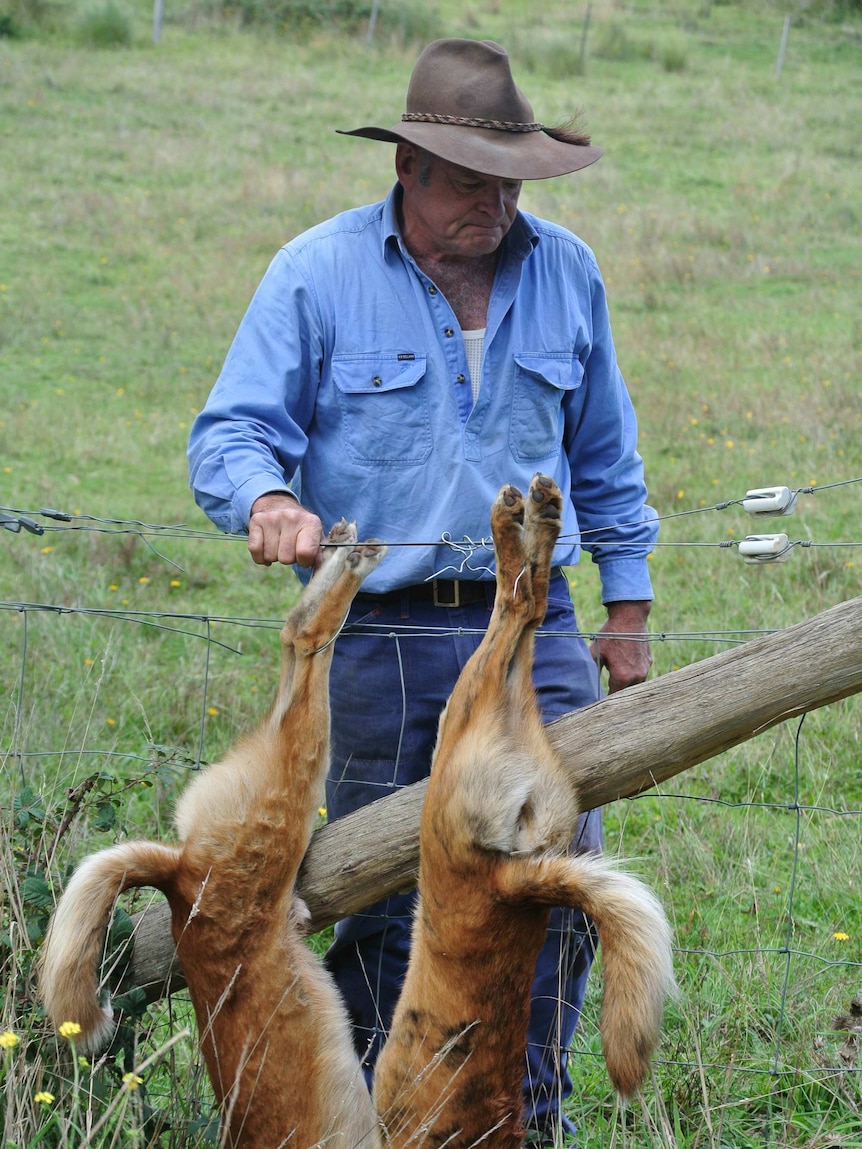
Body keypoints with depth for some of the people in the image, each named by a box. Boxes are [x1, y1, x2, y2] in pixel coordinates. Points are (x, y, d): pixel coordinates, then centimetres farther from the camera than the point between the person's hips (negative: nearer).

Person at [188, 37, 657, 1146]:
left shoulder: (566, 272, 9)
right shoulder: (318, 272, -3)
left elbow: (605, 458, 19)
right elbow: (230, 432, -6)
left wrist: (628, 609, 18)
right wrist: (268, 500, -29)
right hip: (377, 633, -2)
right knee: (381, 904, 5)